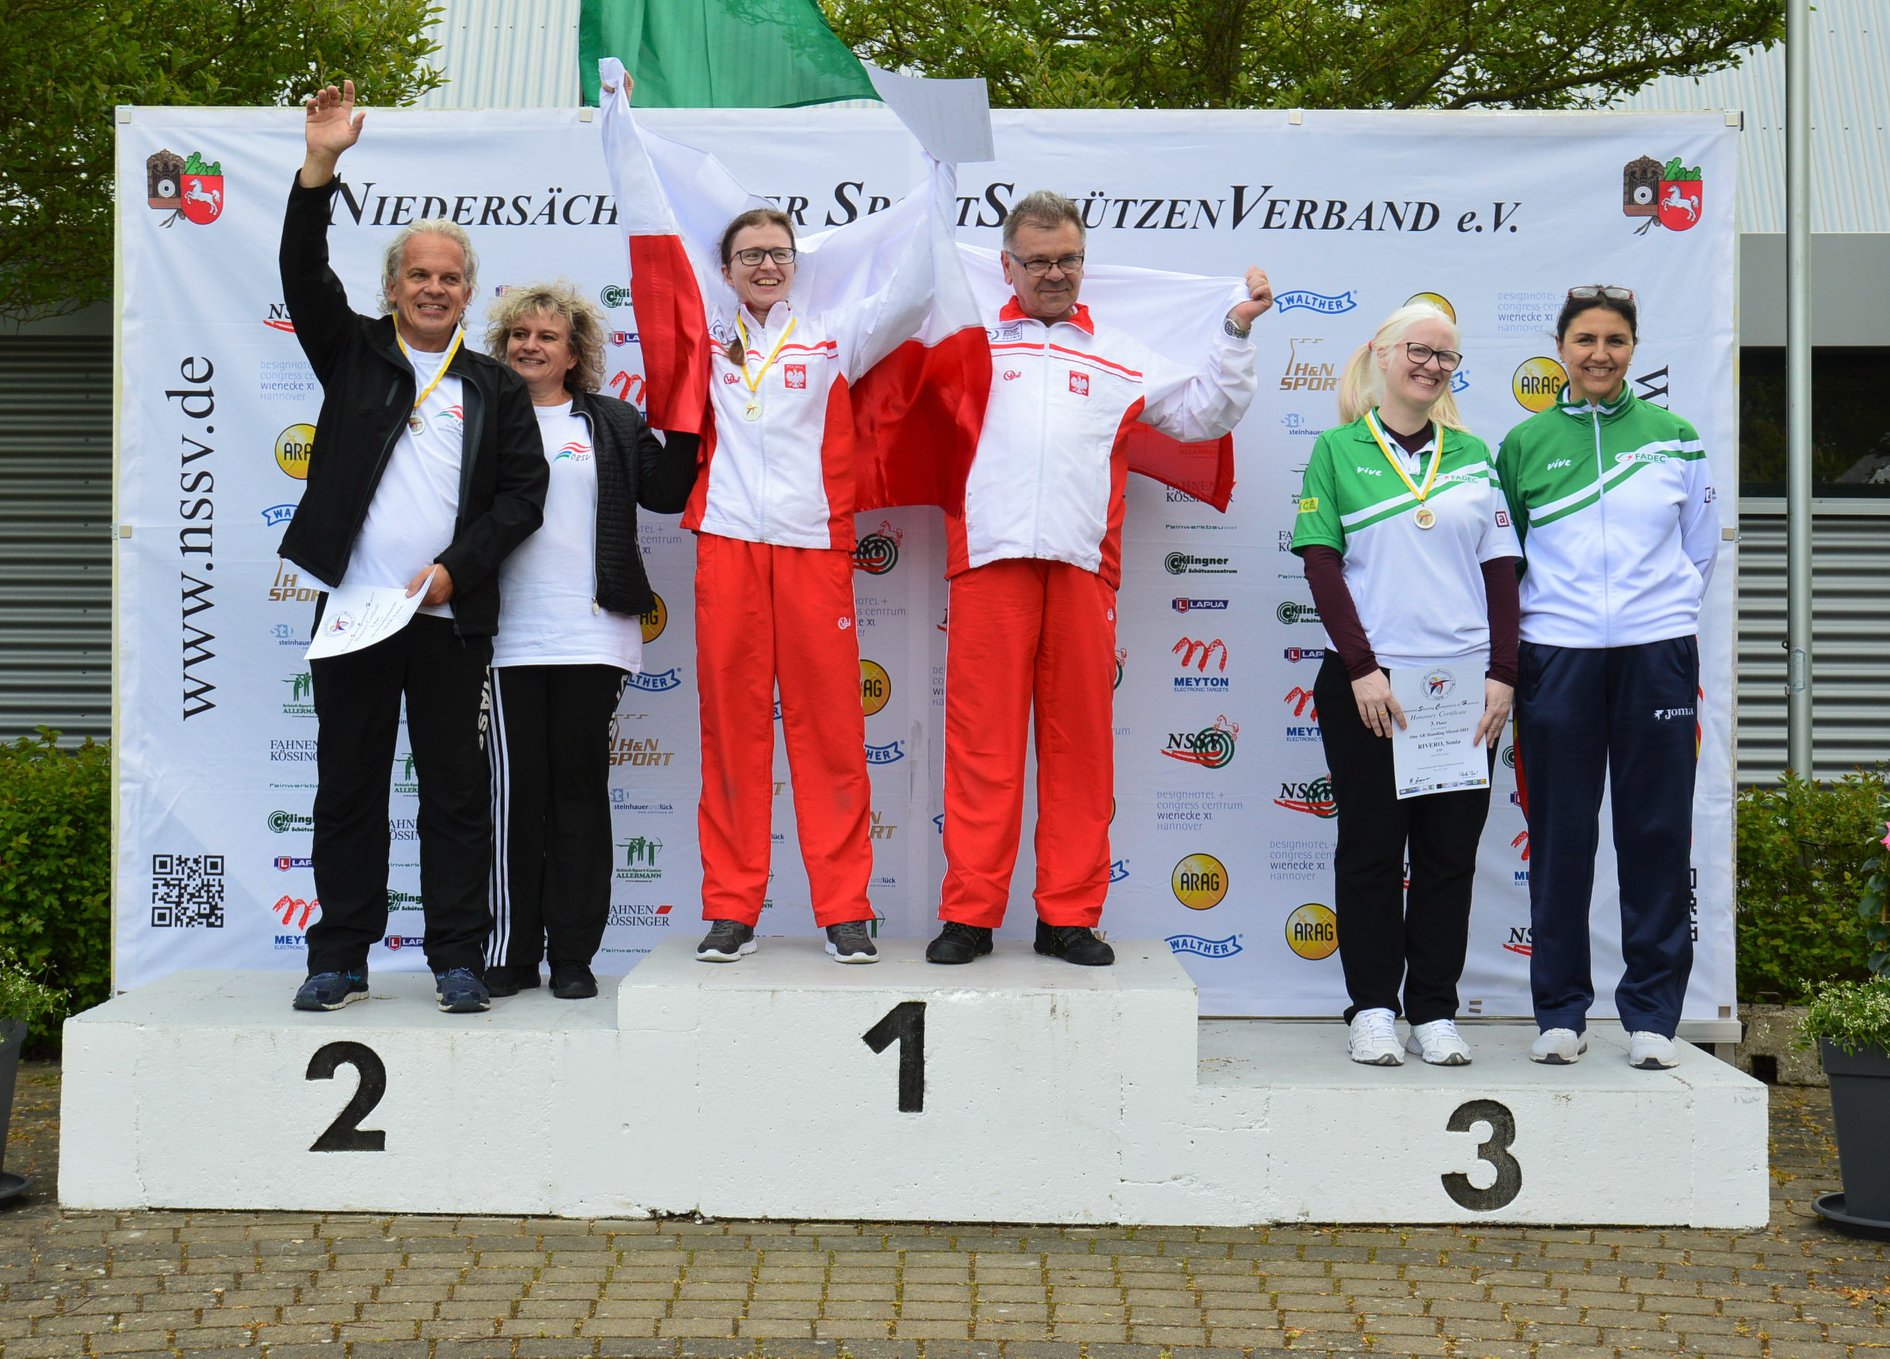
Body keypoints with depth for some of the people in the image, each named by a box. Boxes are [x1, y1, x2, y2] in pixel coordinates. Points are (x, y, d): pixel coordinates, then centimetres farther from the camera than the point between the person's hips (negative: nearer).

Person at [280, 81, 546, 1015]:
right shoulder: (352, 355, 11)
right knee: (347, 786, 6)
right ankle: (339, 960, 14)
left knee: (456, 790, 3)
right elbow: (304, 275, -2)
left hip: (451, 617, 0)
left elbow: (523, 493, 4)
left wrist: (454, 569, -9)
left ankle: (456, 961, 10)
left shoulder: (497, 389, 10)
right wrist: (321, 164, -13)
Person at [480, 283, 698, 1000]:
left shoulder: (612, 422, 13)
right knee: (515, 791, 0)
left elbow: (666, 491, 4)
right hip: (508, 636, 0)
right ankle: (511, 953, 7)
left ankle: (573, 955, 9)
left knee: (579, 787, 3)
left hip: (591, 636, 0)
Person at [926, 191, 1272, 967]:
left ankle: (1069, 916, 8)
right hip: (988, 559, -1)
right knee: (982, 736, -5)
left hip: (1083, 562, 1)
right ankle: (969, 915, 1)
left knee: (1079, 740, 1)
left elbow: (1205, 413, 22)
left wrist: (1234, 333, 14)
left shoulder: (1122, 358, 22)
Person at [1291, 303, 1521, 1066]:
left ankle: (1435, 1011, 14)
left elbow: (1501, 568, 11)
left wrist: (1501, 675, 0)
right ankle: (1372, 1009, 11)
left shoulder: (1472, 453, 13)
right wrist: (1361, 668, -11)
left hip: (1463, 686, 3)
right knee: (1372, 850, 3)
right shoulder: (1338, 450, 5)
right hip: (1367, 684, -3)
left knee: (1450, 852, 5)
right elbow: (1322, 564, -2)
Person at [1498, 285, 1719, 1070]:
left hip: (1657, 654, 1)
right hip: (1557, 657, 0)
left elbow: (1700, 551, 16)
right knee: (1560, 835, 3)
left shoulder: (1673, 438, 8)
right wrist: (1548, 612, 6)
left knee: (1657, 832, 2)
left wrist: (1664, 610, 9)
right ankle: (1560, 1011, 14)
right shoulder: (1526, 443, 6)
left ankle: (1652, 1013, 12)